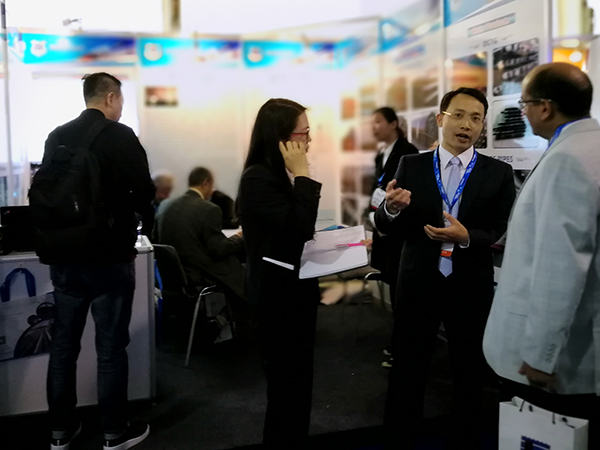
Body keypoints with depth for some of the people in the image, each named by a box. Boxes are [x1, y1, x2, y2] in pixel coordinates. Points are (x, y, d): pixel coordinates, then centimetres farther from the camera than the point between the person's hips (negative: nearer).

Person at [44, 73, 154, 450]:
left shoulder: (56, 137, 6)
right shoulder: (120, 135, -11)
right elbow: (144, 192, -11)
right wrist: (144, 217, 11)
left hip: (63, 256, 6)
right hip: (109, 257, -5)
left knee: (64, 344, 13)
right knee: (111, 347, 4)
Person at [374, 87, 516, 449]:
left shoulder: (499, 173, -3)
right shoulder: (411, 166, -1)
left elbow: (499, 234, -10)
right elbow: (386, 226, -3)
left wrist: (466, 237, -29)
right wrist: (392, 208, -25)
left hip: (471, 288, 0)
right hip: (418, 284, 0)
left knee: (469, 375, 16)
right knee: (407, 372, 11)